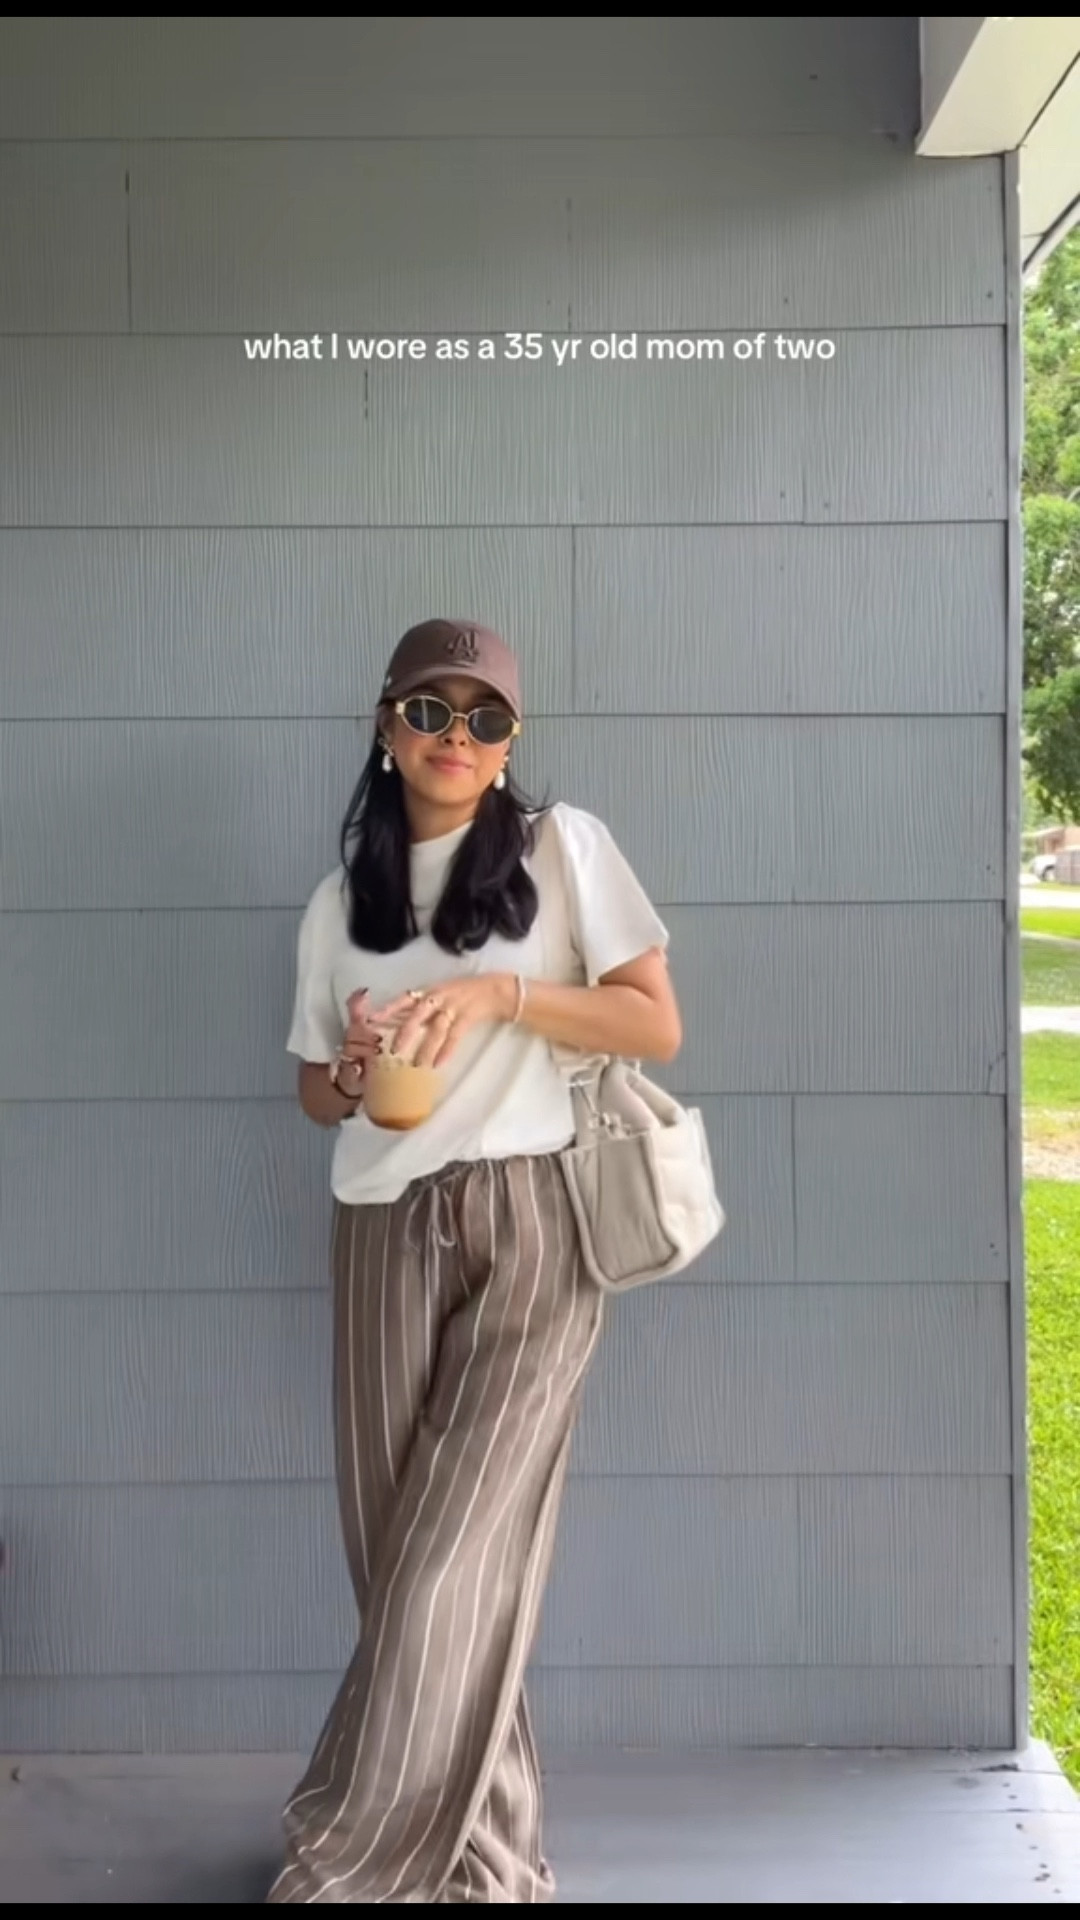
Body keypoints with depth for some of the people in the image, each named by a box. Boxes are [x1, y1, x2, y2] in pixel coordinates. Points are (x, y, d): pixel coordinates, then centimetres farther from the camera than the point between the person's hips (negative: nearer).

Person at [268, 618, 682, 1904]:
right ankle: (479, 1852, 19)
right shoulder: (339, 902, 12)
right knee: (402, 1554, 3)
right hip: (384, 1239, 4)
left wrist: (501, 991, -14)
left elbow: (657, 1028, -2)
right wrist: (350, 1073, -7)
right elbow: (314, 1092, 17)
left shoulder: (562, 846, 2)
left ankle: (353, 1864, 7)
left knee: (453, 1558, -6)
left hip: (530, 1229, -3)